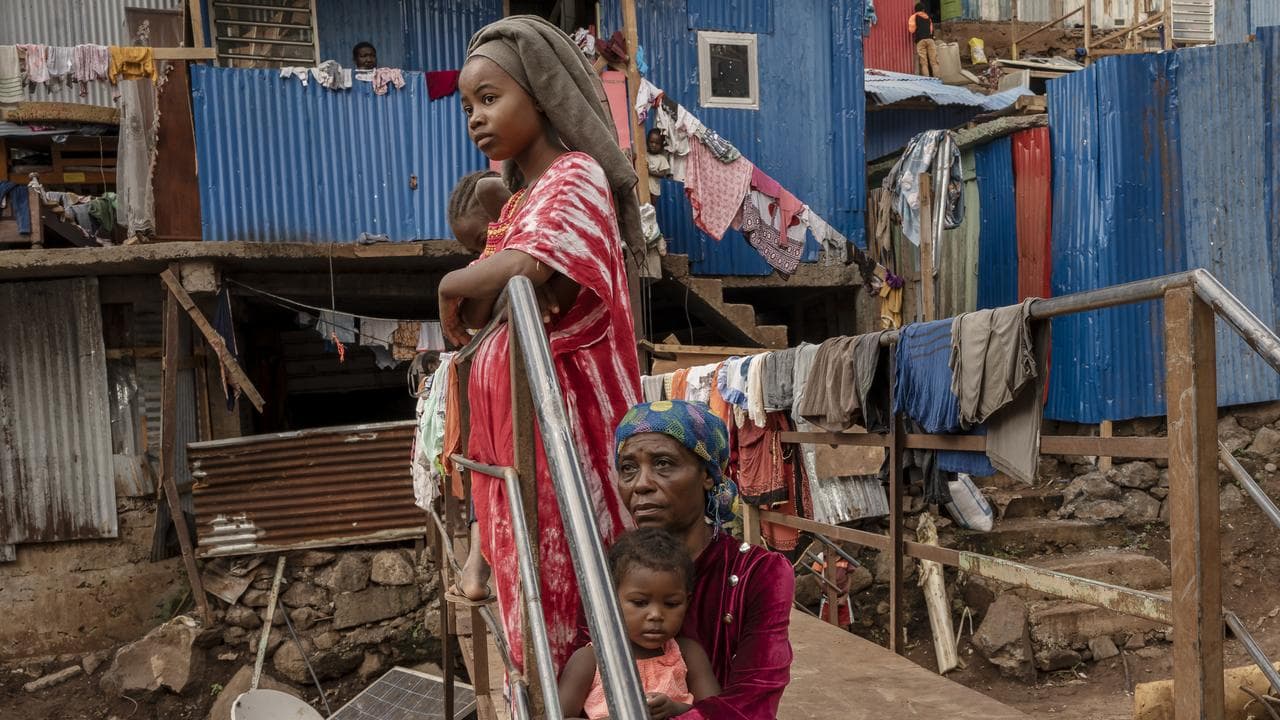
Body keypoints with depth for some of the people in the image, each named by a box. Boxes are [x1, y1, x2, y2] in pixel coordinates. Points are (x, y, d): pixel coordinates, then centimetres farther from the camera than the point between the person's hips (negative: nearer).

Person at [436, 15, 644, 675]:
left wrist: (455, 293, -12)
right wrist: (474, 301, -1)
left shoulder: (576, 175, -10)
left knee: (568, 603, -2)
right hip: (512, 430, 9)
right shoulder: (515, 204, 18)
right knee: (533, 605, 14)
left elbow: (520, 267, -28)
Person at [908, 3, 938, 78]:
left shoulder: (913, 17, 11)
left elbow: (911, 30, 0)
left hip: (920, 41, -2)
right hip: (930, 40, 3)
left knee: (924, 63, -6)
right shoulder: (928, 17, 23)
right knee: (934, 62, 0)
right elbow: (931, 31, 20)